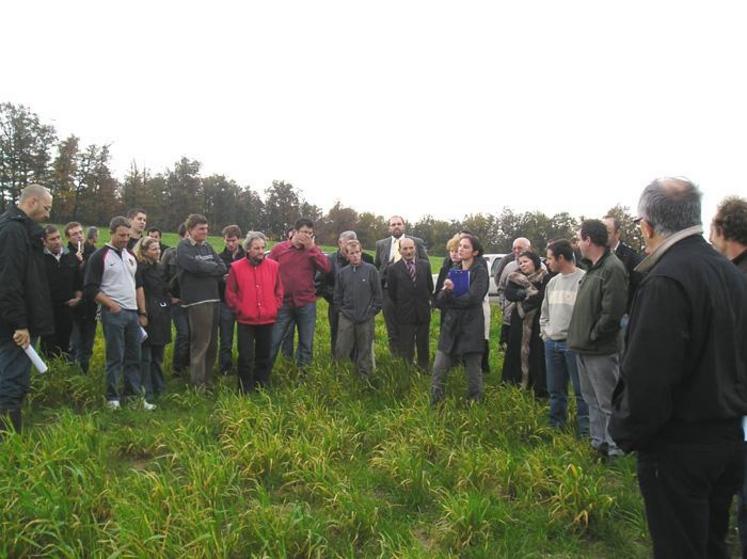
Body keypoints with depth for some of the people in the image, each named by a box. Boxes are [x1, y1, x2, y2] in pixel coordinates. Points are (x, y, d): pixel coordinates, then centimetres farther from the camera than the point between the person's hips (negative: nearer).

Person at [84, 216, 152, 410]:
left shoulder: (131, 256, 14)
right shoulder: (99, 256, -5)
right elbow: (90, 289, -8)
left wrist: (143, 312, 14)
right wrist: (111, 304, -15)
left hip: (133, 313, 6)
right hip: (113, 313, -6)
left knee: (134, 356, 8)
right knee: (115, 358, 0)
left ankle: (134, 395, 16)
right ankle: (112, 397, 11)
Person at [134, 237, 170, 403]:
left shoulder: (159, 268, 14)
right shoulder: (140, 268, -9)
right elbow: (139, 291, -15)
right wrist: (142, 314, -19)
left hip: (162, 316, 8)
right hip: (148, 316, -7)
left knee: (158, 356, 15)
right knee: (145, 356, -2)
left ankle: (159, 389, 25)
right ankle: (146, 392, 5)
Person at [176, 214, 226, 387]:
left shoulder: (207, 246, 16)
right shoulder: (183, 247, -3)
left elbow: (223, 268, 7)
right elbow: (196, 266, -18)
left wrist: (205, 269, -8)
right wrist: (213, 267, -2)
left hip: (214, 298, 7)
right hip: (197, 300, -7)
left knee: (212, 342, 11)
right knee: (200, 342, -6)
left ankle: (208, 378, 23)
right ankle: (198, 383, 2)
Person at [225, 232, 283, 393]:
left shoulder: (273, 266, 3)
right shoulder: (236, 267, -4)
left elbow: (279, 291, 9)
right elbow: (230, 293, -1)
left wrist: (274, 309, 1)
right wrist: (240, 310, -5)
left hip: (267, 320, 3)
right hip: (246, 321, -2)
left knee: (264, 356, 13)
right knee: (246, 358, 1)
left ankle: (262, 388, 27)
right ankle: (245, 391, 14)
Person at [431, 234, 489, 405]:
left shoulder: (480, 271, -5)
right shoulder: (454, 272, 13)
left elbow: (473, 298, -19)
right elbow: (438, 300, 6)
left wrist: (449, 298, -5)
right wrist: (446, 291, -17)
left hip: (471, 329, -5)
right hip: (450, 328, 5)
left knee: (473, 373, 5)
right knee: (438, 370, 1)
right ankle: (434, 406, 14)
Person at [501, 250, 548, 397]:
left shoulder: (544, 278, -2)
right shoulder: (515, 278, 11)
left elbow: (542, 297, -15)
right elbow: (509, 294, -4)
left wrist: (521, 295, -8)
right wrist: (529, 292, -14)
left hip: (537, 323, -4)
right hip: (518, 323, 4)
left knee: (537, 353, -5)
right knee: (516, 352, 5)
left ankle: (540, 388, 1)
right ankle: (515, 382, 15)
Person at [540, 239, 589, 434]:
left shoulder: (584, 279, -13)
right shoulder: (552, 282, 12)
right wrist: (544, 333, 12)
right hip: (551, 343, 7)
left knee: (581, 389, 2)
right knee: (555, 389, 16)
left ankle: (584, 429, 14)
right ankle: (556, 425, 30)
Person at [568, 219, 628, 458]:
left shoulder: (613, 269, -18)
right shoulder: (593, 268, 13)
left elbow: (612, 312, -23)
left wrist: (592, 336, -14)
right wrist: (578, 335, 11)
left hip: (601, 349, -10)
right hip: (584, 347, 10)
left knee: (608, 403, 0)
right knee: (592, 401, 19)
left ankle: (615, 450, 11)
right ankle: (598, 443, 31)